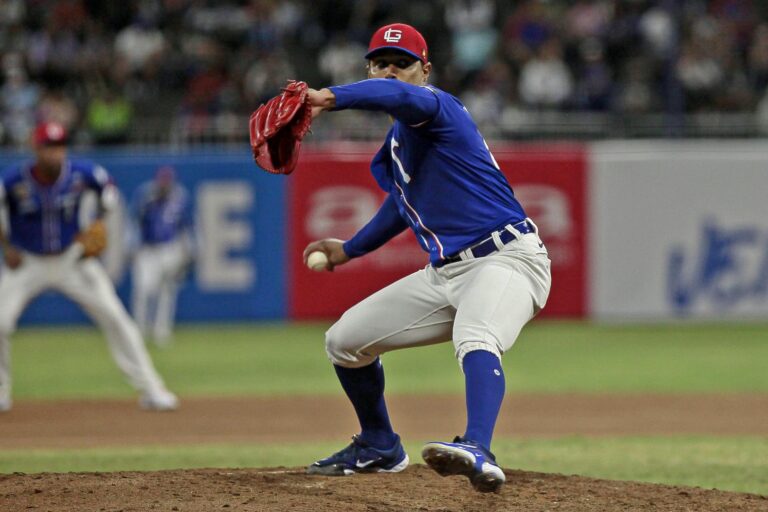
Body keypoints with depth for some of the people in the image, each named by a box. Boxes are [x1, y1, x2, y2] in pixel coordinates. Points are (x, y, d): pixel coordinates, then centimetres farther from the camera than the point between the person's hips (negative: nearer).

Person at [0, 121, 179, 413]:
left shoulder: (80, 174, -15)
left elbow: (107, 186, 6)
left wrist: (98, 221, -5)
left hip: (72, 258, 1)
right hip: (27, 263, -1)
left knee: (115, 318, -7)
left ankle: (150, 391, 0)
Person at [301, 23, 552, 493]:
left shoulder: (436, 105, -11)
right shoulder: (396, 142, 16)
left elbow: (402, 96, -37)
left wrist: (329, 98, -45)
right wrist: (350, 249, 32)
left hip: (505, 259, -10)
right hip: (444, 273, 10)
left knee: (475, 339, -40)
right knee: (344, 341, 14)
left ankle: (478, 454, -64)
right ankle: (380, 448, 34)